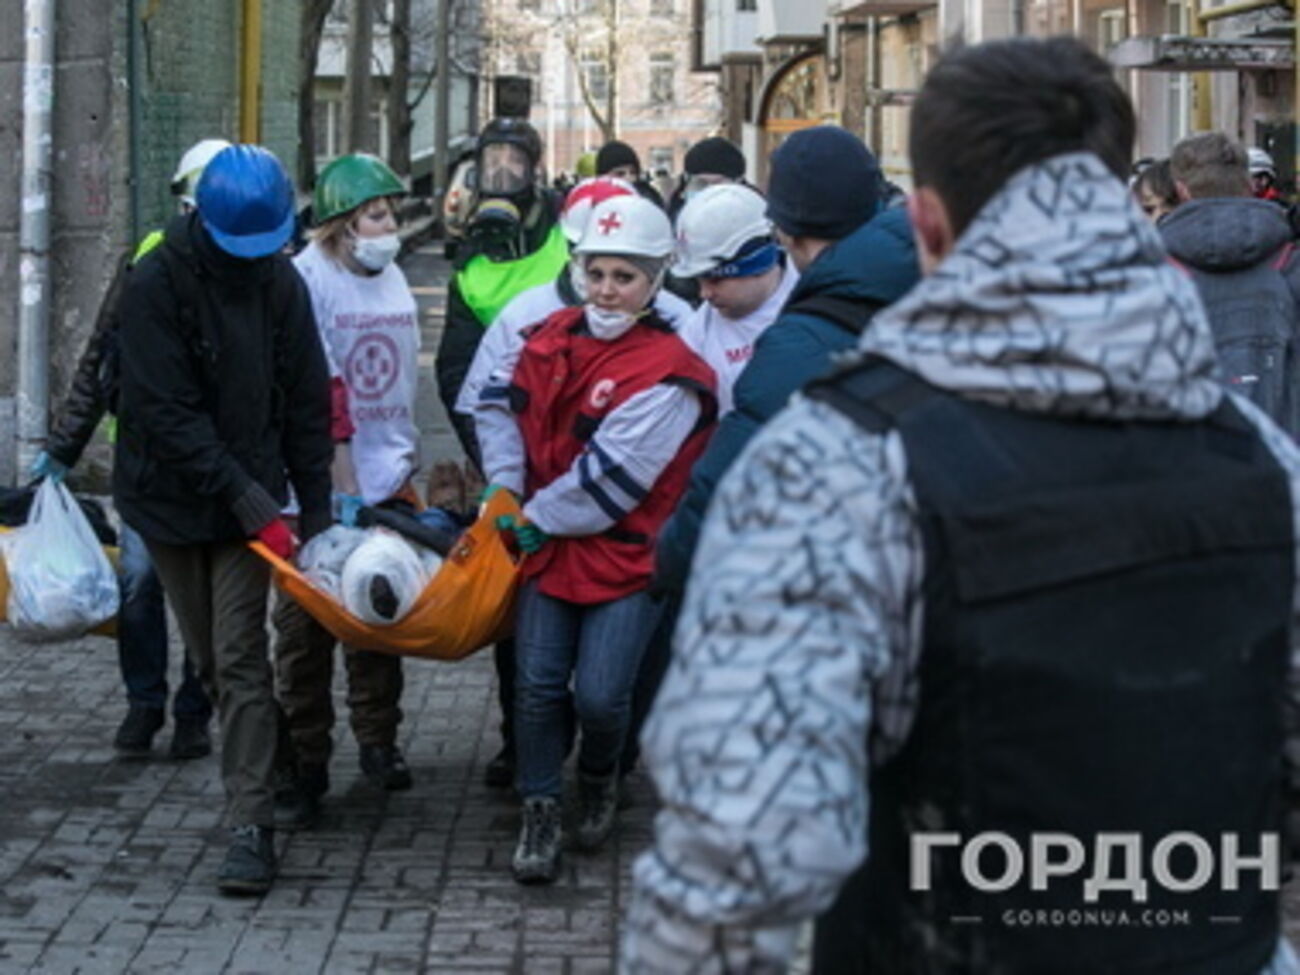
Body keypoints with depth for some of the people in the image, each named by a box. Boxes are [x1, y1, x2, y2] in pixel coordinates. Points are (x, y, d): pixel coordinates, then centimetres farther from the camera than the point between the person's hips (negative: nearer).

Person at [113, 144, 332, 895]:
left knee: (240, 659, -7)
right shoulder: (158, 285, -15)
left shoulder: (281, 283, -3)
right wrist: (249, 500, -23)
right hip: (172, 496, -1)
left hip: (249, 497, 1)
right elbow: (167, 413, -19)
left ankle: (254, 826, -8)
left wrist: (316, 510, -1)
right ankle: (263, 769, 32)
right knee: (214, 661, 10)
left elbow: (308, 404, 3)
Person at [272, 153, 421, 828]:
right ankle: (304, 765, 6)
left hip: (385, 477, 6)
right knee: (307, 625, 0)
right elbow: (319, 393, -16)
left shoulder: (393, 278, 10)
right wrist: (344, 487, -19)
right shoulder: (306, 279, -12)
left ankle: (378, 741, 26)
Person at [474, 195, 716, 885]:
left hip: (625, 557, -5)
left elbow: (611, 479, -19)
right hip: (548, 545, 5)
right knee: (538, 683, 1)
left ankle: (600, 781, 24)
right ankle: (539, 813, 16)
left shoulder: (668, 374, -16)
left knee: (600, 695, -9)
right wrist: (505, 486, 2)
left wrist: (534, 519, -12)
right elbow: (503, 399, 16)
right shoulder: (556, 336, 5)